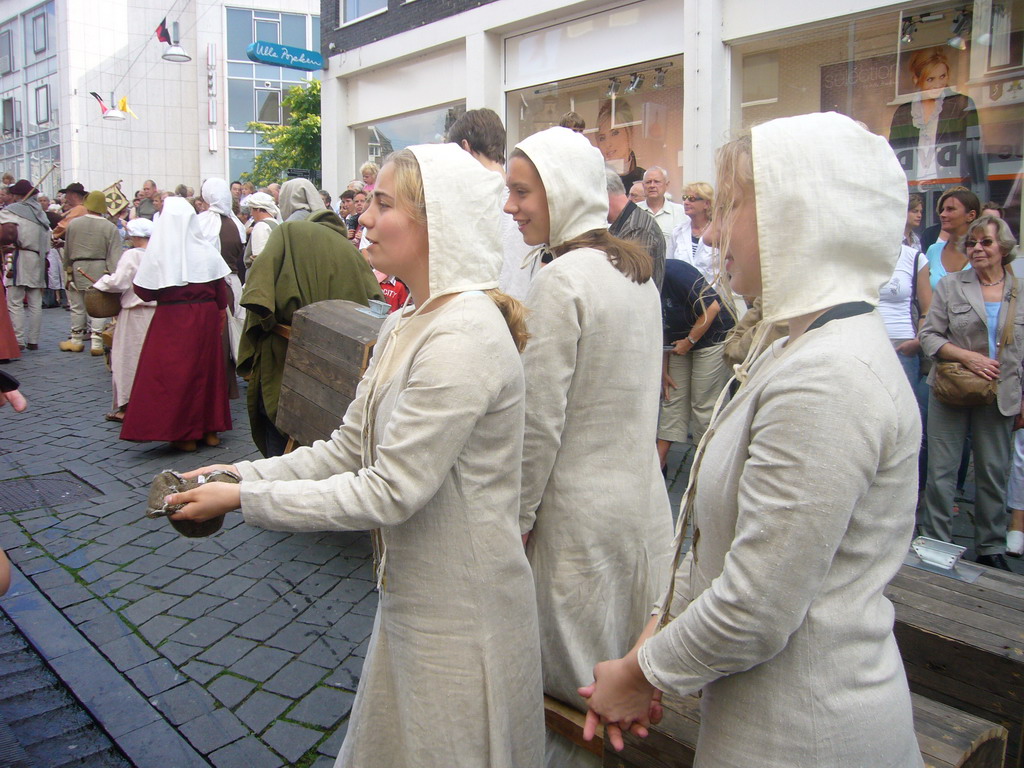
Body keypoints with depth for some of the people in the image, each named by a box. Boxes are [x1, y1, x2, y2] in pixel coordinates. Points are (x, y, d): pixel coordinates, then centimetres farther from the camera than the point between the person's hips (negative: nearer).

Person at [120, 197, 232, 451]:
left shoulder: (157, 252, -11)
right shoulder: (206, 250, -3)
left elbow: (144, 292, -7)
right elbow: (221, 288, 2)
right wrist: (220, 311, 17)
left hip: (172, 319, -3)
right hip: (206, 316, 4)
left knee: (174, 372, 5)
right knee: (206, 368, 15)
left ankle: (185, 434, 7)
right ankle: (210, 429, 22)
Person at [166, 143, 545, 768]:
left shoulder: (464, 336, -25)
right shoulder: (406, 325, 7)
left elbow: (389, 493, -25)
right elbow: (349, 448, 7)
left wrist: (245, 499, -19)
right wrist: (238, 474, -3)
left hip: (461, 615, -9)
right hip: (414, 594, 9)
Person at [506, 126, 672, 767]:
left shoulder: (561, 280, -19)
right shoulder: (638, 269, 6)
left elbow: (541, 420, -19)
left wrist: (520, 515, -8)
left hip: (580, 509, -8)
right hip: (643, 496, 8)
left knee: (572, 688, 11)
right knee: (626, 665, 22)